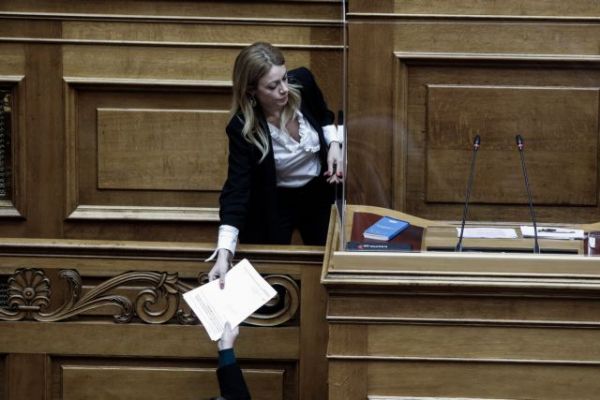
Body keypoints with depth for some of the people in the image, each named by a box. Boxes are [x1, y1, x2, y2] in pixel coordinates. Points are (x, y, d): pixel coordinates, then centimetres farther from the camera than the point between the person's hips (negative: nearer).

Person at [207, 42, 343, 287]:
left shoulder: (302, 81, -22)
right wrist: (224, 252, -45)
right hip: (273, 203, -4)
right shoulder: (242, 128, -32)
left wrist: (334, 145, -18)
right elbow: (236, 190, -35)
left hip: (319, 191, 4)